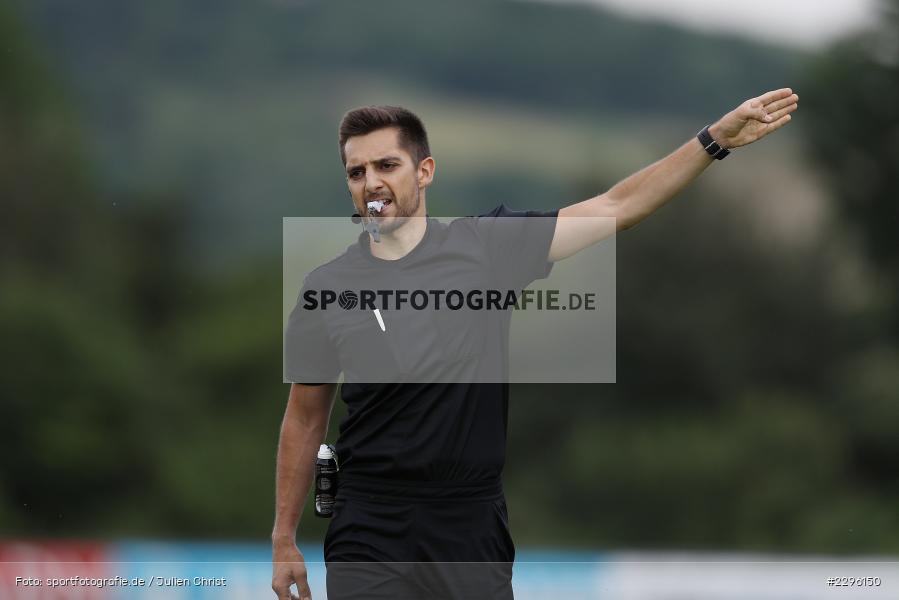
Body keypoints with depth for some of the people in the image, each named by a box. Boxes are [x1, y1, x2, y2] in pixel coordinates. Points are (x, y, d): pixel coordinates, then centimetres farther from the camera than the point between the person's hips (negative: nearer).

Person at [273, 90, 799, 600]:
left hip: (474, 533, 1)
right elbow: (306, 418, 10)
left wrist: (716, 139, -3)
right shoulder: (327, 287, 2)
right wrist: (284, 539, 10)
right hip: (370, 540, -1)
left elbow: (617, 207, 2)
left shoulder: (485, 246, 1)